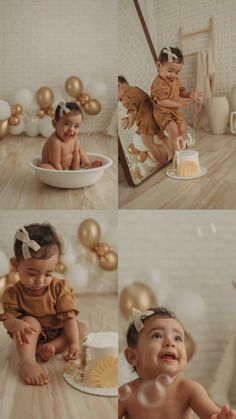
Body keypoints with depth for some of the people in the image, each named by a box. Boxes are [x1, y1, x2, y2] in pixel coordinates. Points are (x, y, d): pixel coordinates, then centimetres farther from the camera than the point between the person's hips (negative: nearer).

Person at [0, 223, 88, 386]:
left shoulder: (60, 287, -15)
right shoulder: (13, 293, -16)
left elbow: (69, 316, -18)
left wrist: (74, 343, -30)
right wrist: (15, 324, -41)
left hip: (58, 333, 3)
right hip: (31, 337, -2)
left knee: (84, 328, -16)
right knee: (30, 321, -31)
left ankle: (52, 347, -30)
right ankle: (27, 361, -44)